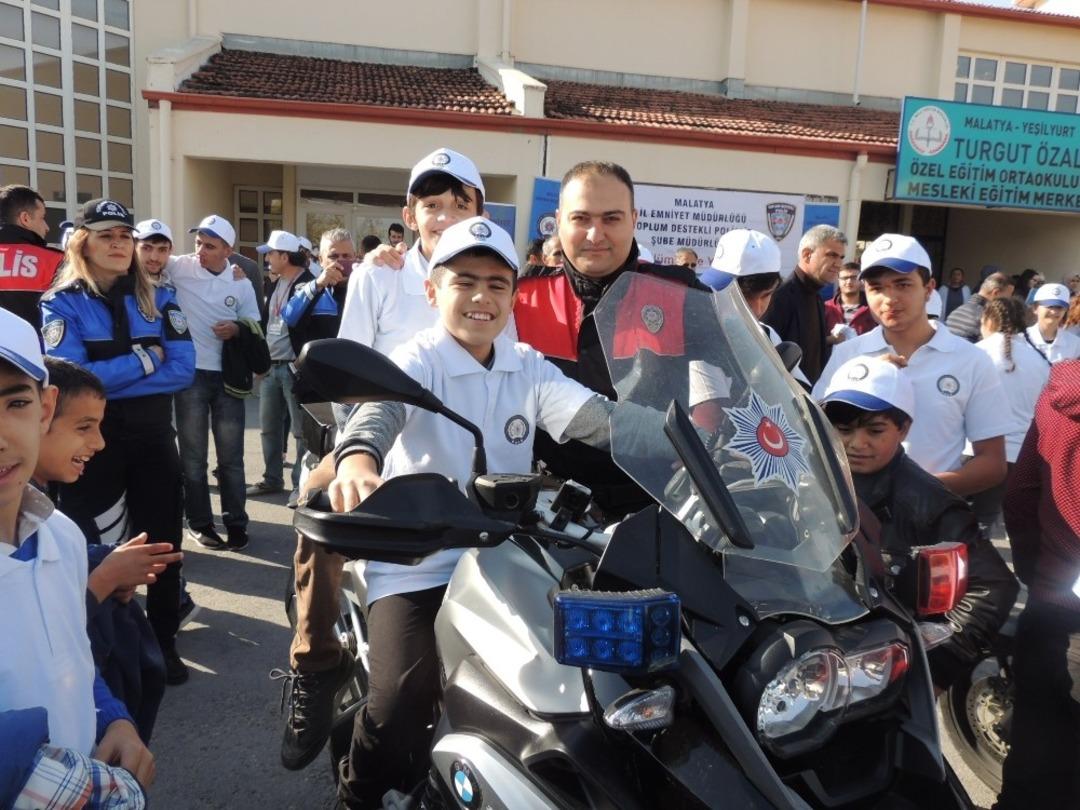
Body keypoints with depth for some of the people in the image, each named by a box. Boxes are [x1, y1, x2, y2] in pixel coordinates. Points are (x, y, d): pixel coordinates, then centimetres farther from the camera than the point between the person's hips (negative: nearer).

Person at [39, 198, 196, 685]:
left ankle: (164, 643, 26)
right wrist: (145, 358, -14)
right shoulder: (62, 303, -3)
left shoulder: (158, 299, 3)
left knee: (162, 543, 9)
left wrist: (107, 380, -15)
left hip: (153, 438, 2)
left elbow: (183, 371, -9)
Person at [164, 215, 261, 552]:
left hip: (227, 375, 2)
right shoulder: (180, 267, -3)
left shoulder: (242, 284, 3)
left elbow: (256, 327, 8)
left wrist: (237, 328, -11)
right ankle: (199, 522, 19)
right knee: (193, 454, 8)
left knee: (231, 454, 8)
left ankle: (236, 522, 19)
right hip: (190, 373, -1)